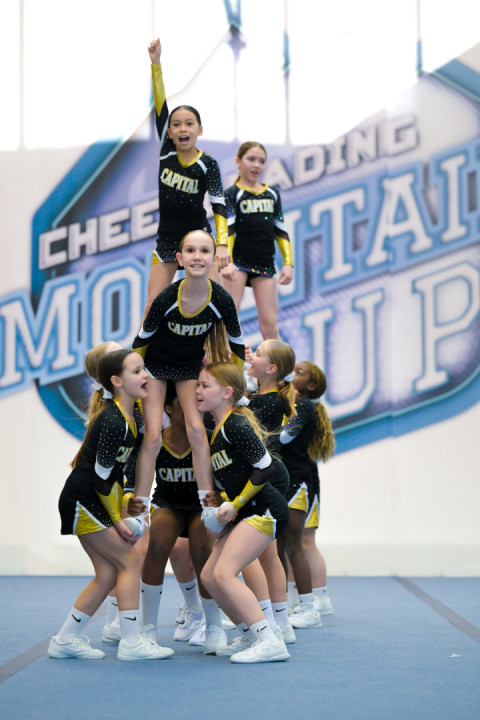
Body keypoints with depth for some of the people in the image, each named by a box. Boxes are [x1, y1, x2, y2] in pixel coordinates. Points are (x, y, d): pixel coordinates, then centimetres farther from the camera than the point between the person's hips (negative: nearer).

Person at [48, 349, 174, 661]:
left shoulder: (135, 416, 5)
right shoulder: (112, 421, -22)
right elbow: (101, 475, -19)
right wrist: (117, 520, -12)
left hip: (95, 501, 9)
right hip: (81, 500, -9)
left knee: (108, 573, 8)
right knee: (131, 560, -7)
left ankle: (66, 639, 15)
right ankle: (131, 643, -3)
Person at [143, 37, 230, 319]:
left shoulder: (208, 164, -10)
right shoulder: (166, 152, -1)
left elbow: (219, 206, -16)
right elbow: (161, 106, -9)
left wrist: (222, 245, -30)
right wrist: (156, 63, -16)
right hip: (166, 238, 3)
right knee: (153, 306, -1)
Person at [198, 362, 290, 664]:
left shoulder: (235, 425, -15)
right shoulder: (215, 429, 14)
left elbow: (265, 466, -17)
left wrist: (235, 504, -12)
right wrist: (223, 509, 8)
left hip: (265, 509, -10)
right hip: (244, 512, 10)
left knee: (224, 573, -18)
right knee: (209, 575, 6)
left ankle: (270, 642, -17)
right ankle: (254, 638, 13)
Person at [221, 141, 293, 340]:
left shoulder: (272, 193, 16)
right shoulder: (232, 194, 2)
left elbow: (281, 230, 16)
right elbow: (227, 229, -10)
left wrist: (288, 263, 4)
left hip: (265, 262, 4)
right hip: (238, 260, -4)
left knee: (269, 324, 0)